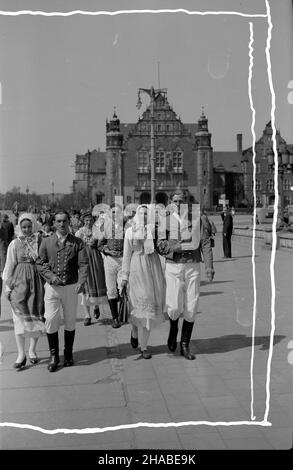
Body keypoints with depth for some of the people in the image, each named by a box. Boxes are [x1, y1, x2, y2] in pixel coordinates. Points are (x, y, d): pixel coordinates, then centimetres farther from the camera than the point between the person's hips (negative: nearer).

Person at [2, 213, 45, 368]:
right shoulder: (14, 244, 4)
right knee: (20, 316, -6)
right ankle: (21, 354, -1)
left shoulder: (40, 241, 4)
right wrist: (8, 285, 3)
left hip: (36, 281, 1)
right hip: (19, 282, -1)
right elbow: (9, 266, 5)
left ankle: (32, 350, 21)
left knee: (36, 316, 5)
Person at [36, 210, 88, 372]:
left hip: (71, 287, 0)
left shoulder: (77, 242, 2)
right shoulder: (46, 242, 4)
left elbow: (83, 264, -6)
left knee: (70, 322, 10)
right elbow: (40, 264, 4)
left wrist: (81, 282, -21)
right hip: (52, 287, 0)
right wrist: (51, 276, -12)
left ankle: (68, 354, 27)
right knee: (51, 321, -3)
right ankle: (54, 356, 14)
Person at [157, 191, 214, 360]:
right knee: (175, 307, -9)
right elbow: (160, 245, -3)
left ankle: (185, 346, 16)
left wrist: (209, 266, -6)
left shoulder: (196, 220, 7)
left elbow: (205, 244, 3)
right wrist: (176, 247, -20)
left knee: (191, 308, 2)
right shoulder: (166, 222, 4)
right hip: (173, 266, -1)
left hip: (193, 267, 1)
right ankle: (173, 330, 26)